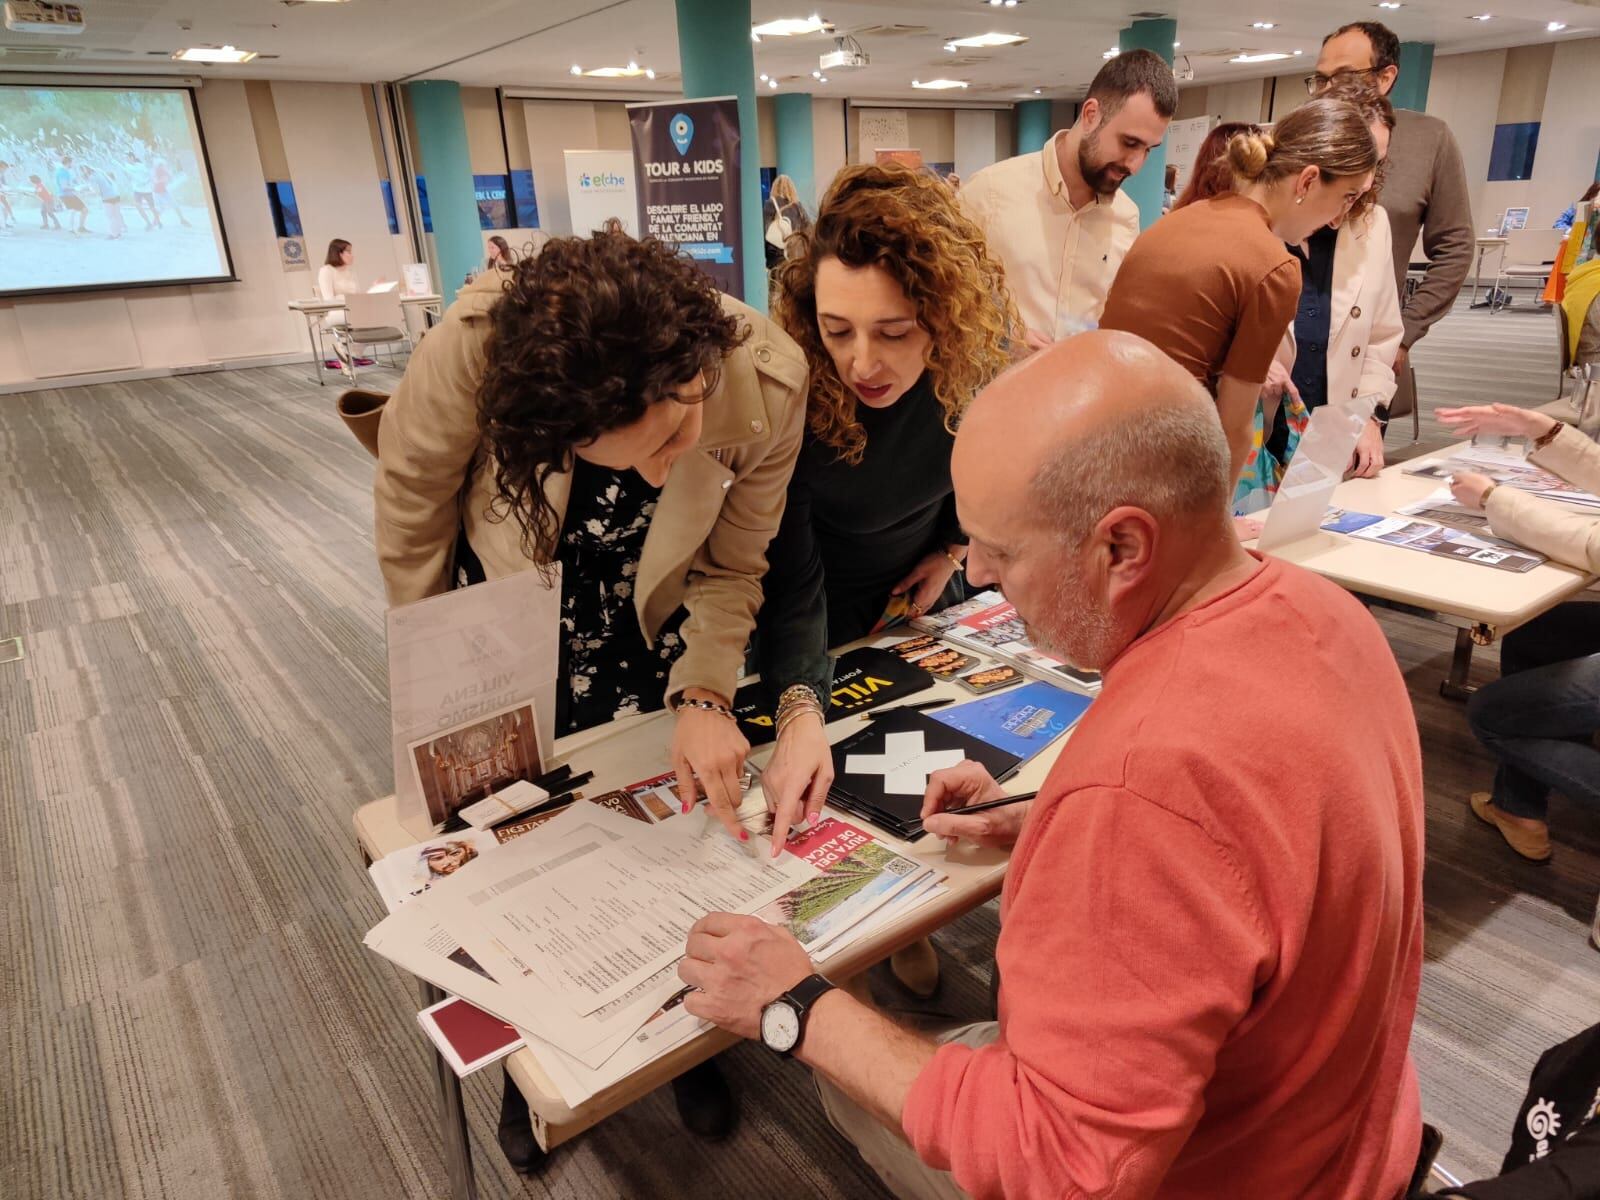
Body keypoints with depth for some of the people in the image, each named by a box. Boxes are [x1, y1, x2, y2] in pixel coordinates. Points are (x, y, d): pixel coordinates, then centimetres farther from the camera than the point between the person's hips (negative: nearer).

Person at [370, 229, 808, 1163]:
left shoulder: (768, 381, -32)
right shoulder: (475, 349, -36)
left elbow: (728, 567, -13)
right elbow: (412, 501, -15)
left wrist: (704, 697, -27)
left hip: (651, 623, 1)